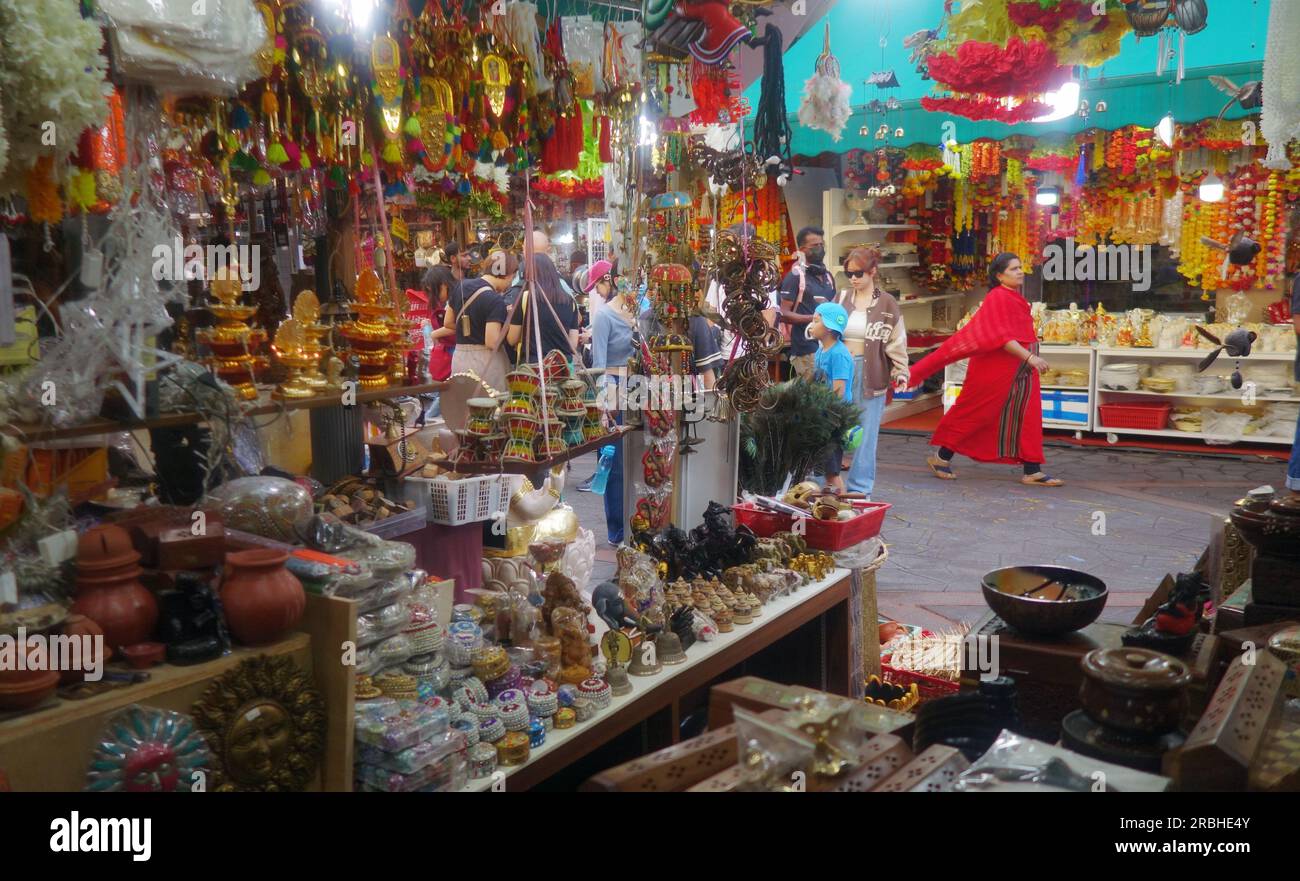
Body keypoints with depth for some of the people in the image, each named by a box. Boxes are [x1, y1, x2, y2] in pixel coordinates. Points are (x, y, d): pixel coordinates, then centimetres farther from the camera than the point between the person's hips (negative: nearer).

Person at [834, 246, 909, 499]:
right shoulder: (841, 299, 7)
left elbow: (896, 341, 0)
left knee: (866, 434, 3)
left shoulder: (887, 303, 0)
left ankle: (860, 489, 13)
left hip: (870, 374, -2)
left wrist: (900, 372, -8)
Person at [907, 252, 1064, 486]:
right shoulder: (998, 298, -15)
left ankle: (1032, 471, 5)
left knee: (1027, 418, 3)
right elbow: (1001, 337, -23)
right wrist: (1029, 357, -28)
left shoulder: (1015, 298, 13)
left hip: (1020, 370, 9)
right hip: (996, 369, -9)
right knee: (975, 414, 1)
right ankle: (942, 458, 14)